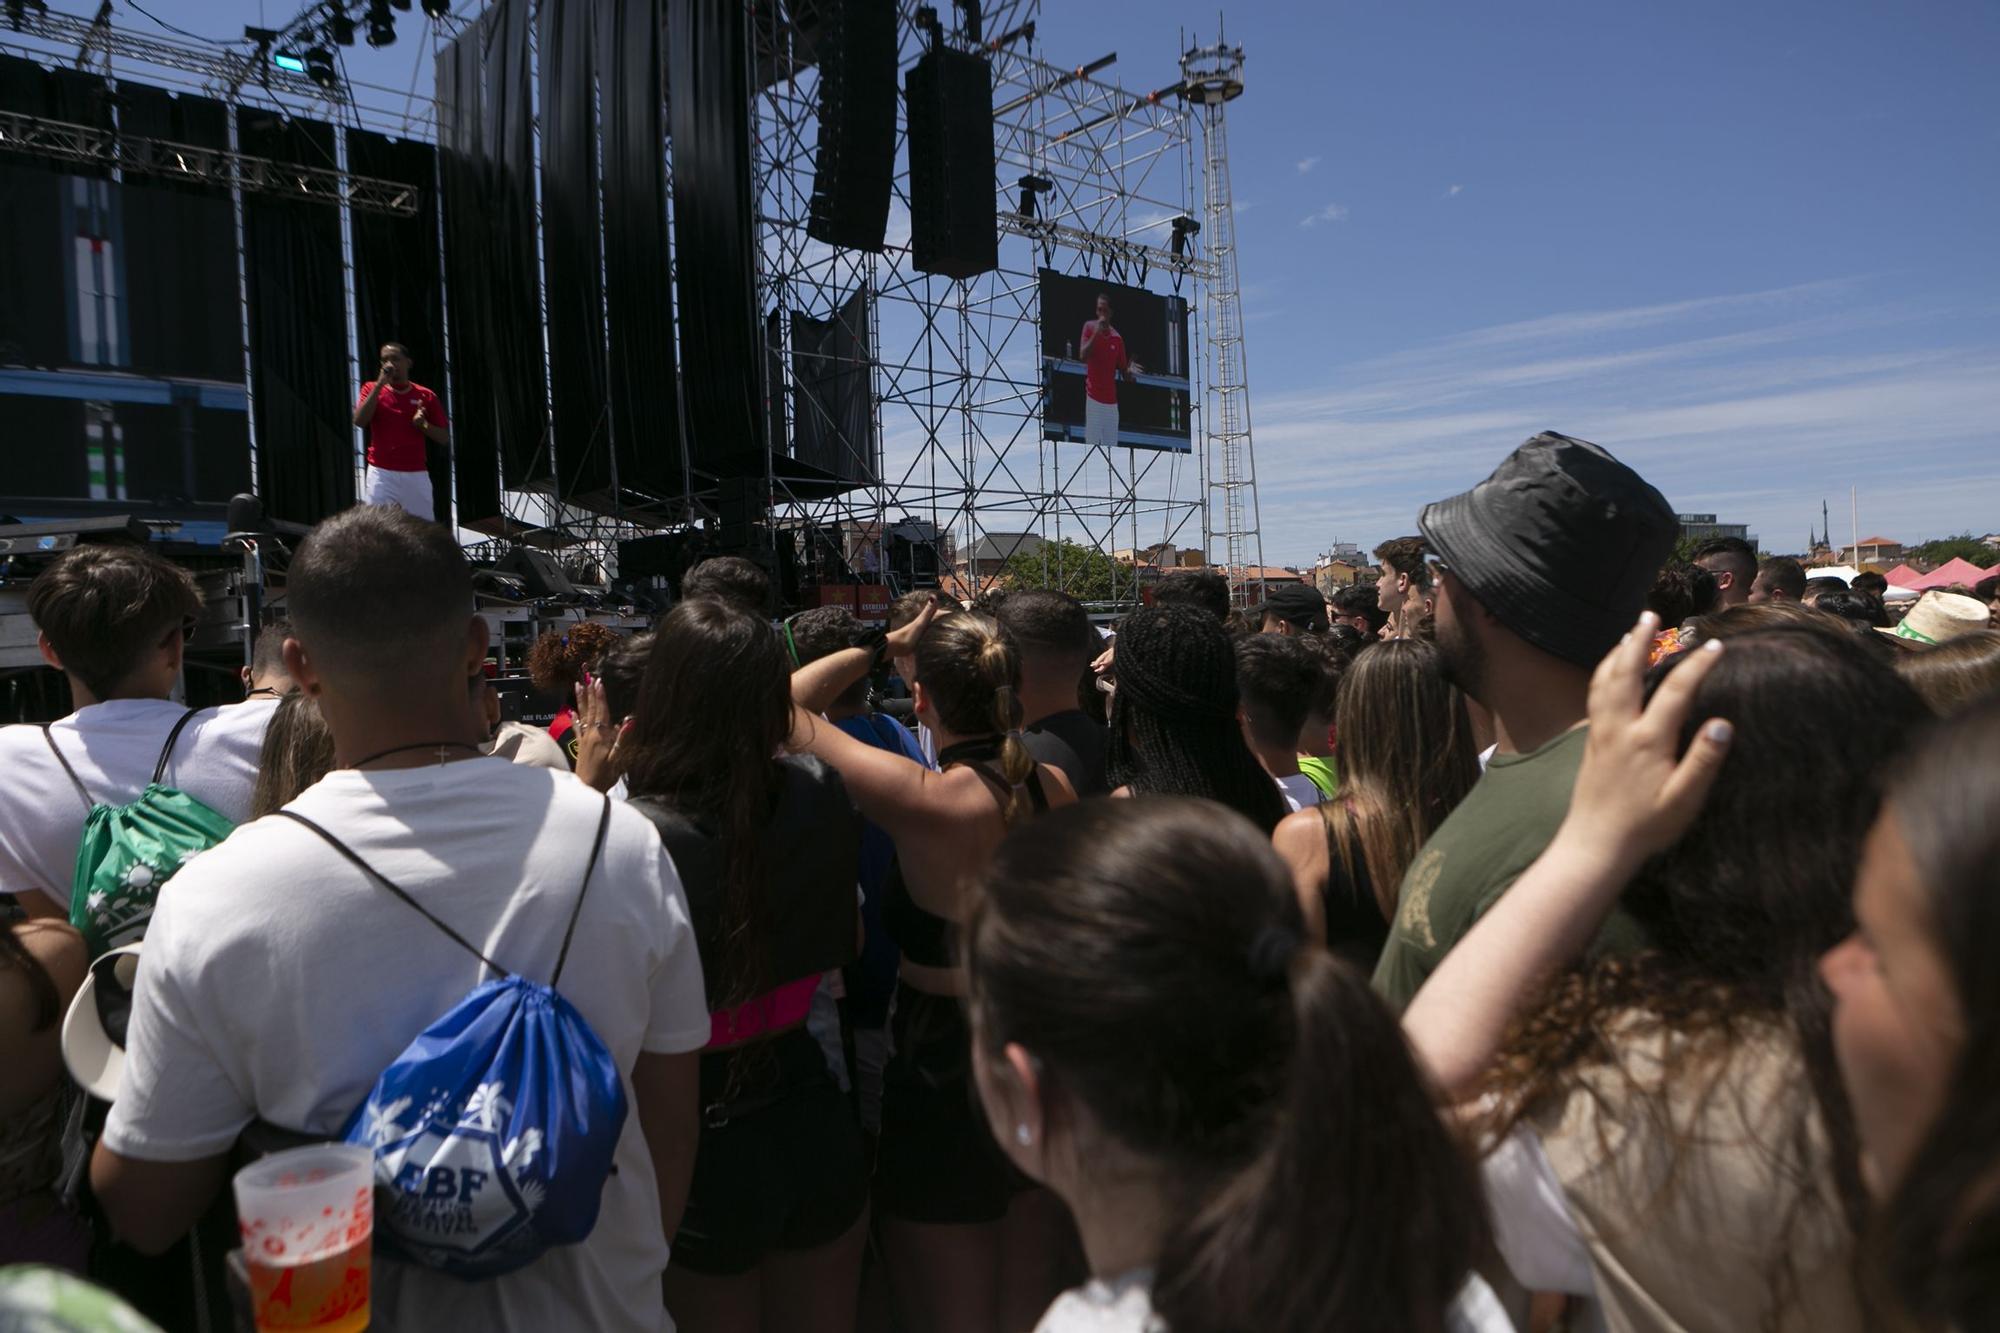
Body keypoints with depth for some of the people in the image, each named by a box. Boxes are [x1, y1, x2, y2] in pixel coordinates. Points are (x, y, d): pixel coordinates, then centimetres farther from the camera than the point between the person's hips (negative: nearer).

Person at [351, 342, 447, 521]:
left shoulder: (425, 396, 6)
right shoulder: (372, 390, 5)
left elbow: (444, 438, 7)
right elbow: (359, 421, -12)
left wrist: (423, 425, -13)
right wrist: (380, 384, -13)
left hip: (416, 475, 1)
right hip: (382, 474, -1)